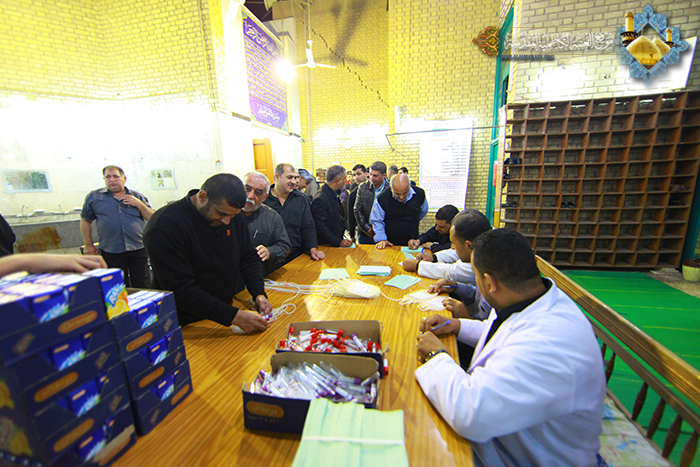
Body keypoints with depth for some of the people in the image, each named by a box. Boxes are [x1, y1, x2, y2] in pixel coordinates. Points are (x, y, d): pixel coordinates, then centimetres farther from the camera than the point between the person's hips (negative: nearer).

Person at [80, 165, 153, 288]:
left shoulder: (137, 197, 9)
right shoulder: (93, 197, 8)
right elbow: (85, 220, 15)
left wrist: (139, 204, -8)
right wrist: (89, 245, 11)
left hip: (138, 251, 0)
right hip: (111, 254, 0)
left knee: (142, 287, 2)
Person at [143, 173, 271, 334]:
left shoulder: (231, 215, -2)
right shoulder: (165, 226, -21)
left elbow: (249, 258, 5)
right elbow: (181, 290, -24)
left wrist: (259, 293, -10)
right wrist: (234, 316, -29)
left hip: (225, 312, 6)